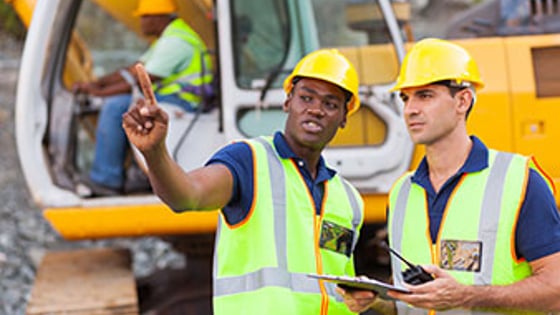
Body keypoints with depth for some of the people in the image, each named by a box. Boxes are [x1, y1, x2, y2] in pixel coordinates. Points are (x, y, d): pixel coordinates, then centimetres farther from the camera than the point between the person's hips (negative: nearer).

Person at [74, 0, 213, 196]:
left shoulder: (174, 41, -16)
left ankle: (105, 179, -16)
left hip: (181, 102, -11)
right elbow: (135, 70, 19)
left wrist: (100, 91, -13)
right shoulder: (167, 37, 20)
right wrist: (95, 83, 10)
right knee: (114, 106, 15)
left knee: (114, 106, -18)